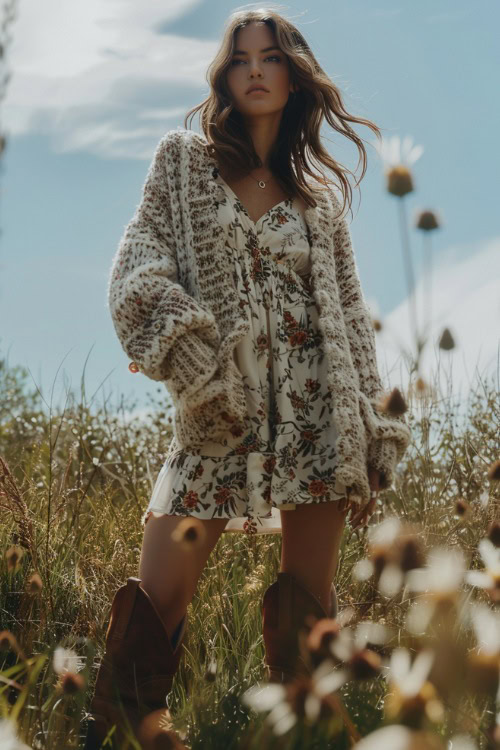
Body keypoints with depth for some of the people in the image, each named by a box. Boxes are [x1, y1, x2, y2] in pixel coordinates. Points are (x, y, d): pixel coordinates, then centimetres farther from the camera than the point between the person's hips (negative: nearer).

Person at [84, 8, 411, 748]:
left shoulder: (318, 194, 15)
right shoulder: (184, 158, 11)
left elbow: (350, 316, 13)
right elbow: (141, 255, 0)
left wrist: (371, 437, 5)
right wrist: (178, 338, -20)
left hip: (316, 406, 2)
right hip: (221, 407, -2)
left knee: (308, 602, 2)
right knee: (157, 600, -9)